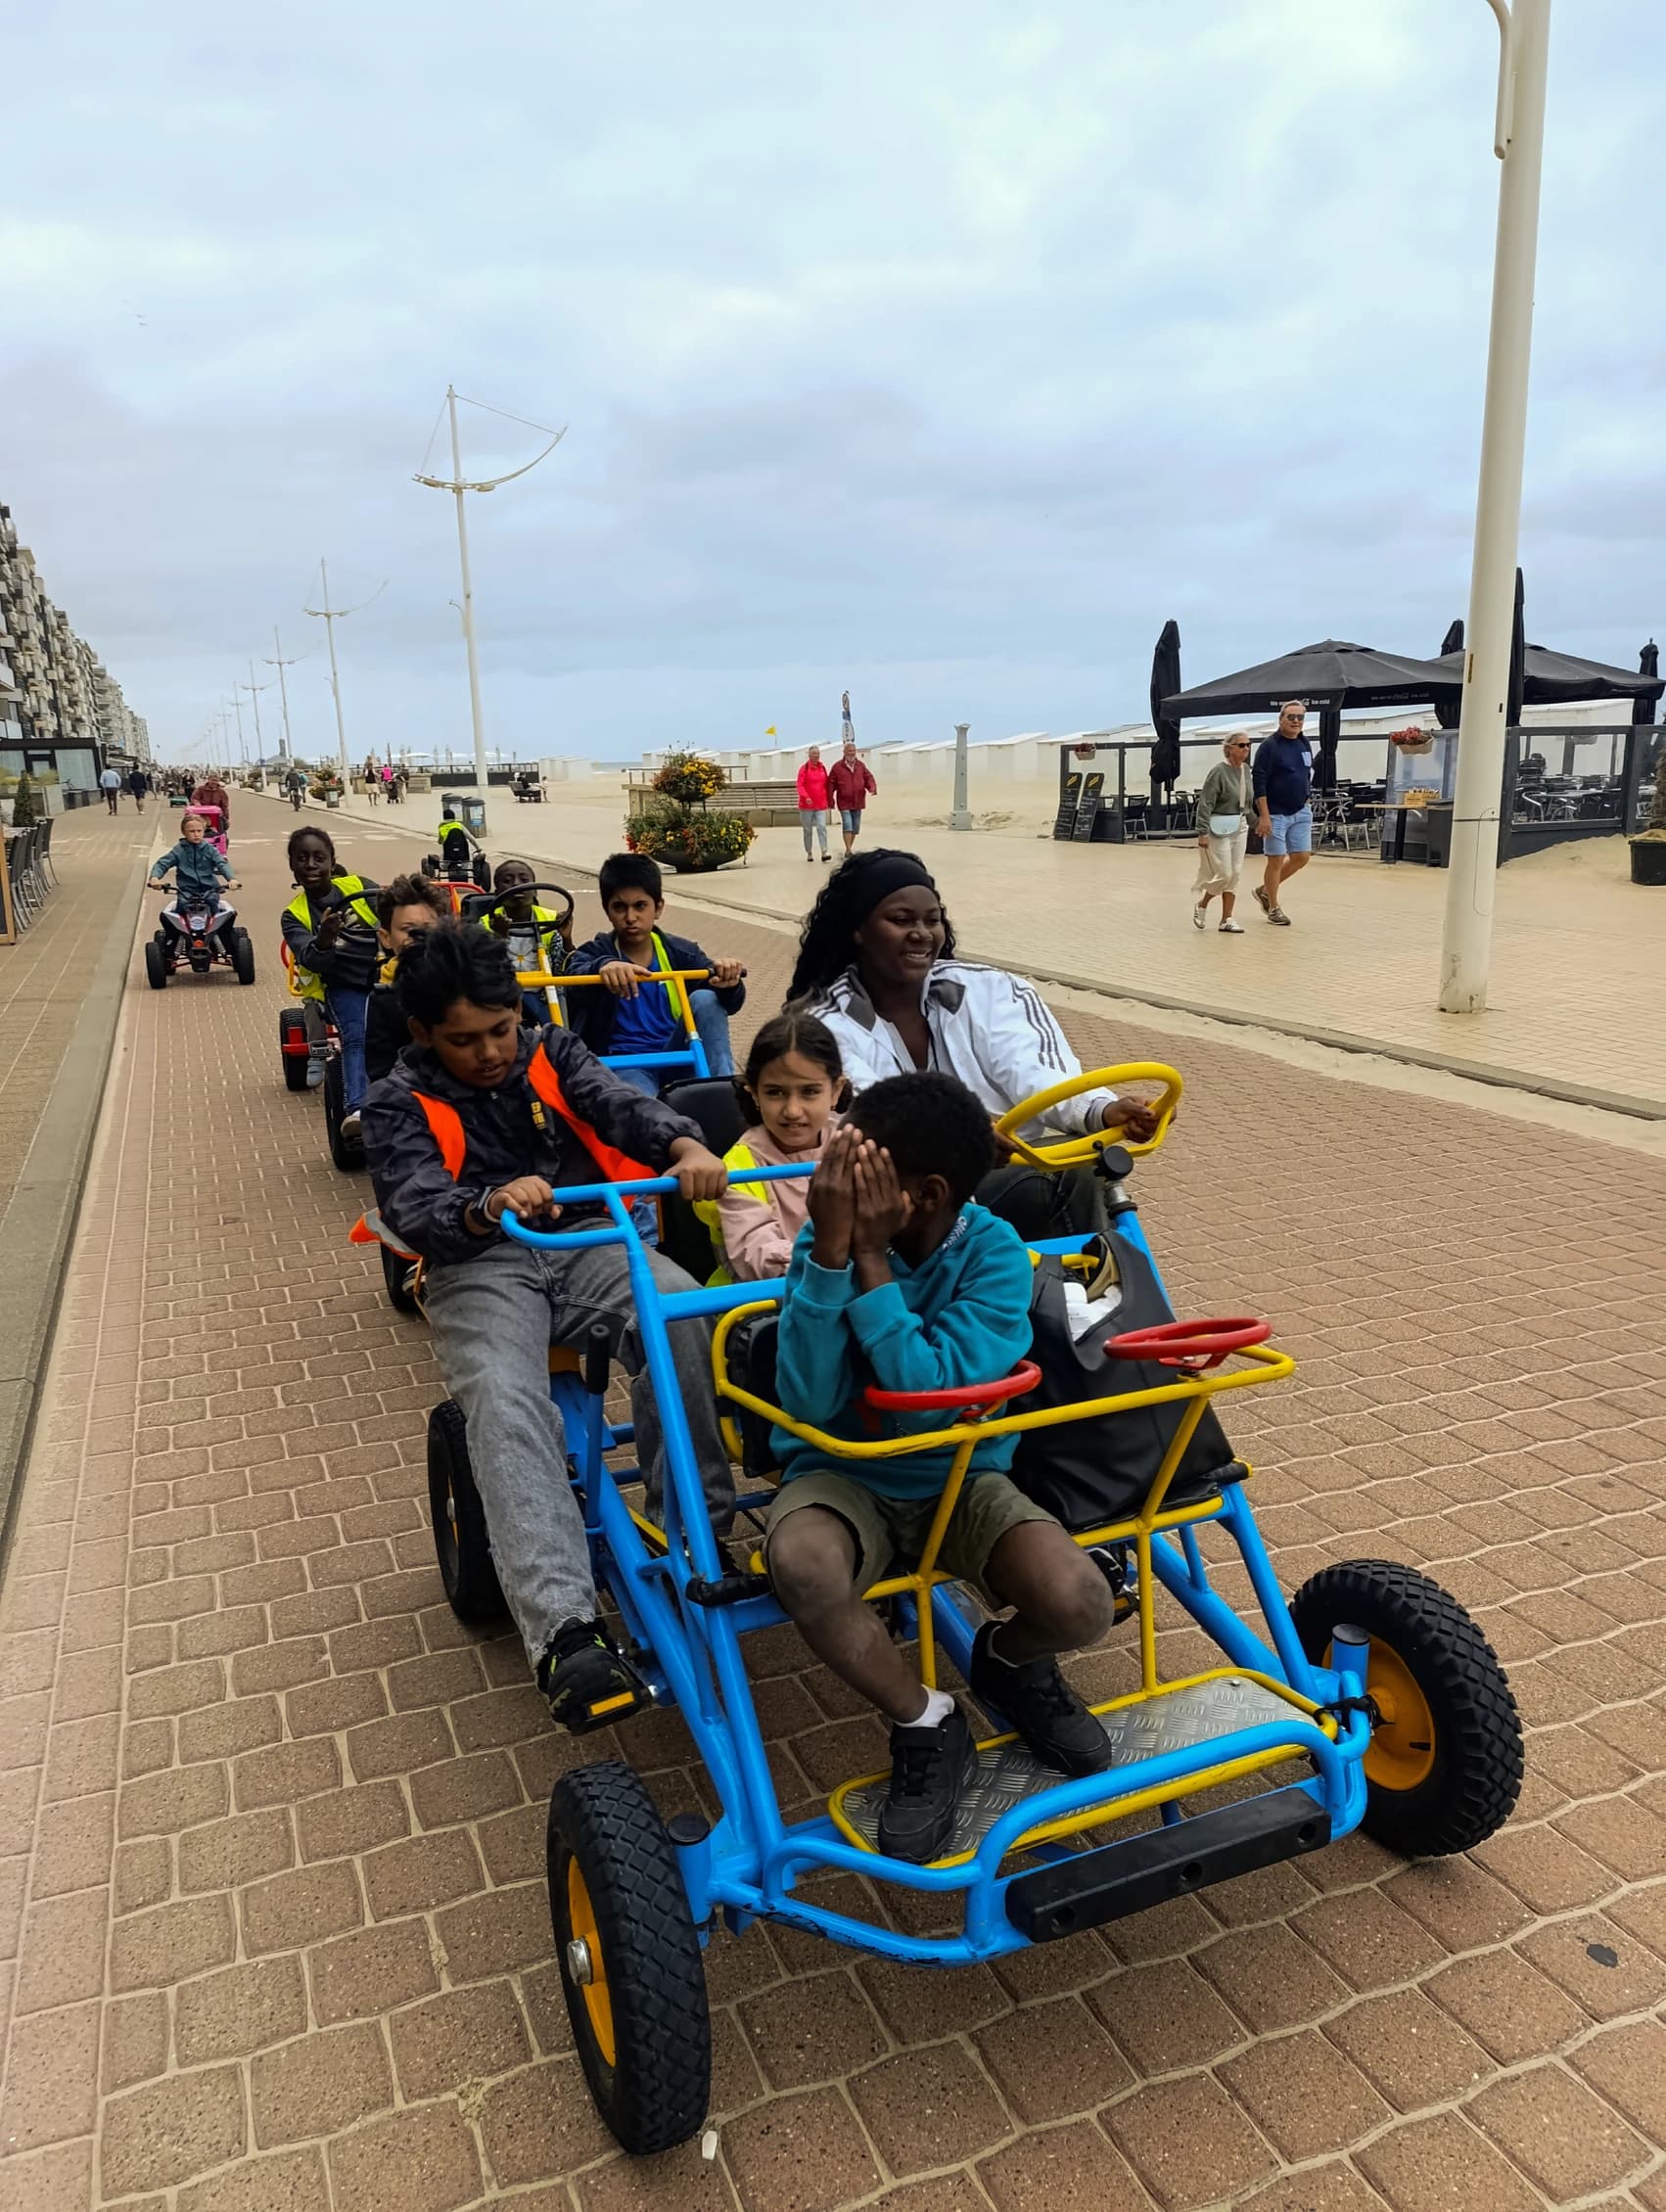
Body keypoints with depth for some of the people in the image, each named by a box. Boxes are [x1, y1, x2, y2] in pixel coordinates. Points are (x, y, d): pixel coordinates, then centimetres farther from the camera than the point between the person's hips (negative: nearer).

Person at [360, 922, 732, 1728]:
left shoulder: (551, 1053, 13)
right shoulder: (399, 1106, 5)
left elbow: (619, 1104, -7)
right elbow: (417, 1209, -13)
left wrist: (684, 1147, -32)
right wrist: (487, 1209, -39)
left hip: (587, 1240, 2)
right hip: (479, 1265, -2)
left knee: (679, 1310, -31)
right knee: (505, 1405, -33)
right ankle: (565, 1632, -42)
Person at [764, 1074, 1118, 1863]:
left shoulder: (994, 1254, -16)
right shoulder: (832, 1233, -15)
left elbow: (930, 1393, -29)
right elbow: (808, 1401, -24)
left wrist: (870, 1257, -31)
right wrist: (830, 1251, -33)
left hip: (961, 1474, 0)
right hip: (842, 1474, 0)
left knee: (1080, 1606, -26)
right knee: (801, 1562, -35)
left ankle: (1010, 1658, 15)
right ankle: (926, 1725, -5)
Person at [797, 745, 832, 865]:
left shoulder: (822, 768, 9)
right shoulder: (804, 768, -3)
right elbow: (800, 785, -12)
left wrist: (827, 799, 11)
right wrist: (805, 796, -27)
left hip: (821, 805, 2)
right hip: (807, 805, -2)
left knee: (822, 827, -11)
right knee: (808, 830, 6)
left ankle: (824, 853, -17)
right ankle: (809, 853, 17)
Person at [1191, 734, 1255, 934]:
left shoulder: (1246, 770, 7)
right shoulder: (1219, 771, -13)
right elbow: (1205, 803, -15)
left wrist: (1251, 821, 18)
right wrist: (1202, 832, -19)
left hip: (1240, 827, 7)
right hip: (1220, 827, -7)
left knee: (1235, 874, 5)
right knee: (1224, 874, -7)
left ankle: (1226, 920, 10)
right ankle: (1202, 905, 18)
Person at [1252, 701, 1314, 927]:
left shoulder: (1304, 744, 10)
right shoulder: (1269, 746, -11)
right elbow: (1259, 784, -15)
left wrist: (1307, 801, 16)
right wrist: (1264, 816, -19)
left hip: (1301, 812, 7)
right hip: (1276, 813, -7)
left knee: (1302, 857, 4)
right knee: (1276, 860, 0)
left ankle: (1265, 890, 24)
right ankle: (1273, 908, 14)